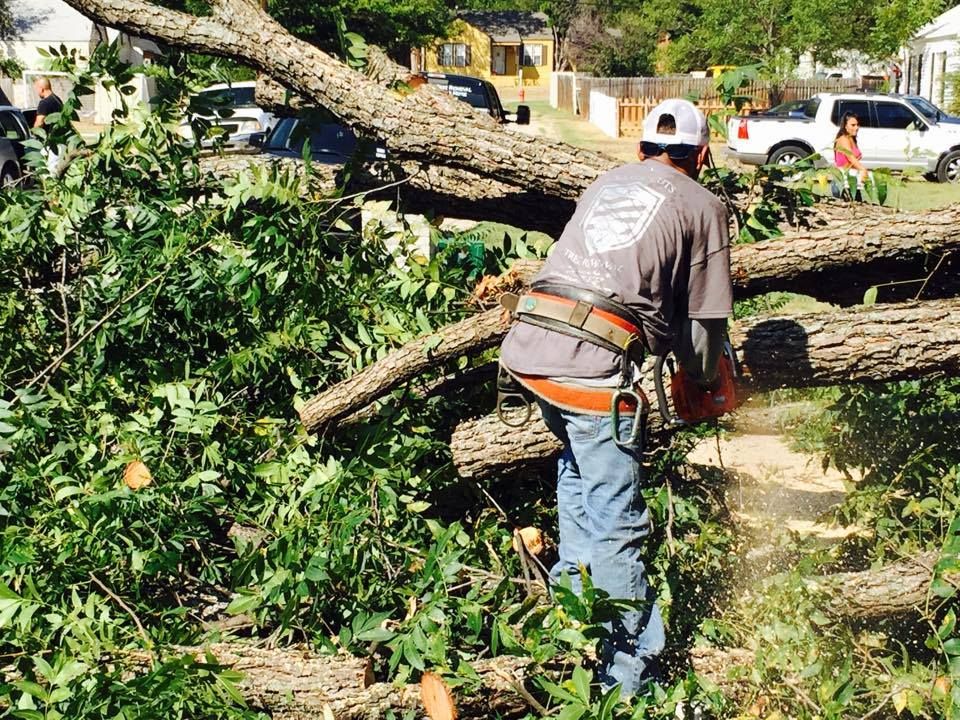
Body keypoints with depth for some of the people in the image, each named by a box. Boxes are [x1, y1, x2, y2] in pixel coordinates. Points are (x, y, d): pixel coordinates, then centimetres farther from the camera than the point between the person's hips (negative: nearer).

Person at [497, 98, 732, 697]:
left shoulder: (606, 183, 24)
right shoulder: (702, 205, 11)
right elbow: (703, 319, 11)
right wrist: (706, 380, 31)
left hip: (529, 342, 6)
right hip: (595, 363, -6)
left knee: (580, 462, 29)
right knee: (616, 523, 1)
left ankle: (573, 596, 38)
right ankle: (630, 678, 8)